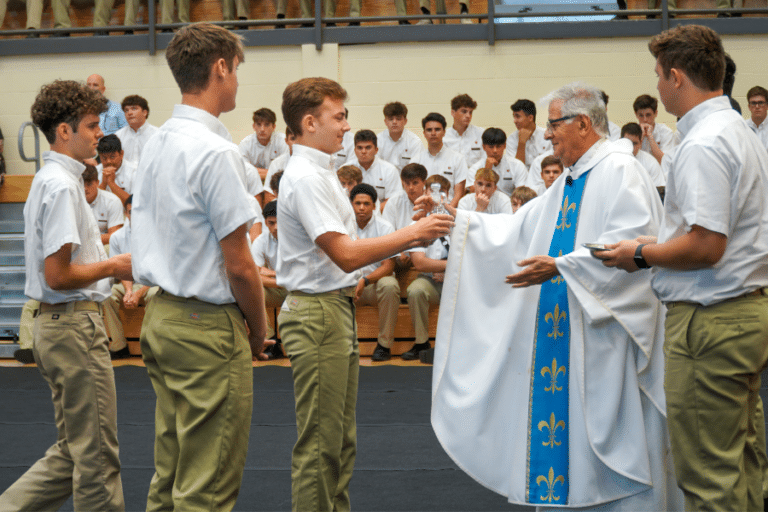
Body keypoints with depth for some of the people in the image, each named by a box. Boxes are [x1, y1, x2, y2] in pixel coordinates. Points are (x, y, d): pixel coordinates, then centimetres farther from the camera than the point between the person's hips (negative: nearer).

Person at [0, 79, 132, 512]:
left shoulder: (53, 180, 15)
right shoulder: (62, 186, -17)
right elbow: (58, 275, -22)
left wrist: (105, 257, 10)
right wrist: (114, 267, -9)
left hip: (57, 321, 10)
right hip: (74, 324, -10)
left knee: (74, 452, 16)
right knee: (96, 455, 1)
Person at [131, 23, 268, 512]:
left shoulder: (157, 144, 10)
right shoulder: (216, 151, -17)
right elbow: (238, 265, -18)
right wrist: (260, 329, -2)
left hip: (161, 316, 9)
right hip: (208, 327, -9)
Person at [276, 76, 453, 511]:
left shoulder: (320, 173, 15)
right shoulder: (305, 178, -17)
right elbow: (345, 254, -23)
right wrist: (410, 234, -17)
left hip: (337, 309, 10)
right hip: (317, 314, -10)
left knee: (341, 440, 16)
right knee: (320, 443, -3)